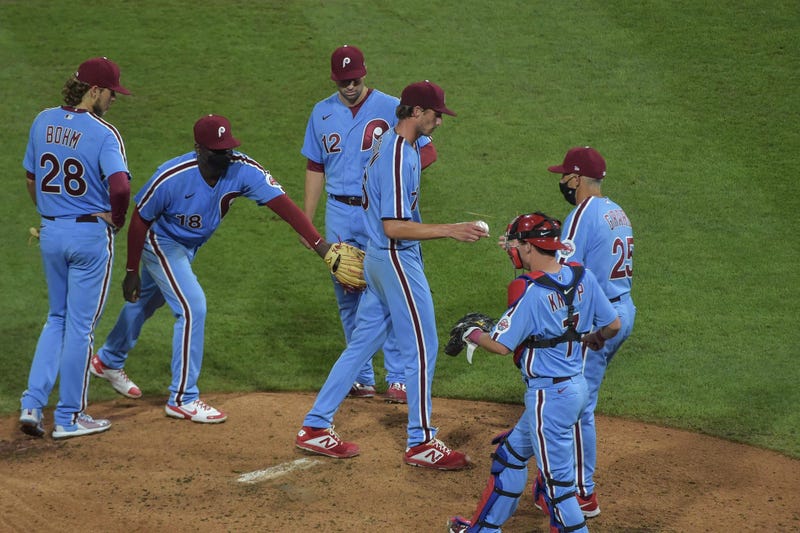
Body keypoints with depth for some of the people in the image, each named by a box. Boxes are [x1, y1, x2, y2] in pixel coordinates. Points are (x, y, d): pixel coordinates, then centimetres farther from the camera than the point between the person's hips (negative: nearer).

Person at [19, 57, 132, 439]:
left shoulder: (43, 122, 5)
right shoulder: (103, 133, -16)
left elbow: (30, 178, 13)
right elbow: (120, 186, -28)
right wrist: (117, 220, -10)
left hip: (50, 234, 6)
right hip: (90, 235, -6)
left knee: (58, 319, 20)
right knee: (80, 325, 5)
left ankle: (32, 404, 10)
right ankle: (69, 418, 14)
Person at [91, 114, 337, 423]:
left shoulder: (244, 170, -28)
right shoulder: (171, 178, -35)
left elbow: (282, 204, -36)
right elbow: (140, 220, -21)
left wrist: (320, 245, -47)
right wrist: (132, 272, -15)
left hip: (190, 246, 6)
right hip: (160, 243, -6)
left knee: (147, 301, 24)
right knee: (192, 306, -17)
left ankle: (108, 362, 49)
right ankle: (182, 399, -4)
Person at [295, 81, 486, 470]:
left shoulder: (391, 143, 11)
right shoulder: (399, 157, -21)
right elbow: (394, 226, -25)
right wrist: (450, 231, -24)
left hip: (380, 259, 10)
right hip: (397, 261, -10)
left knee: (363, 342, 13)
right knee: (421, 347, -1)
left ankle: (315, 428, 17)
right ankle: (420, 442, 8)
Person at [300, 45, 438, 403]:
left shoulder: (391, 108, -4)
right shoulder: (322, 113, 8)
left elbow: (427, 150, -5)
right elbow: (315, 168, 14)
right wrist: (306, 220, 10)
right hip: (339, 215, 4)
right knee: (348, 298, 8)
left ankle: (397, 377, 2)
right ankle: (361, 377, 18)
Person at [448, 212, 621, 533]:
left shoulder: (530, 290, -21)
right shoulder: (583, 277, 0)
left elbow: (501, 346, -19)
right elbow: (612, 325, 5)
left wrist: (472, 334, 1)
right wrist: (591, 339, 27)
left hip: (548, 395, -9)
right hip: (575, 386, 9)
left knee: (557, 479, -1)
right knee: (511, 453, 23)